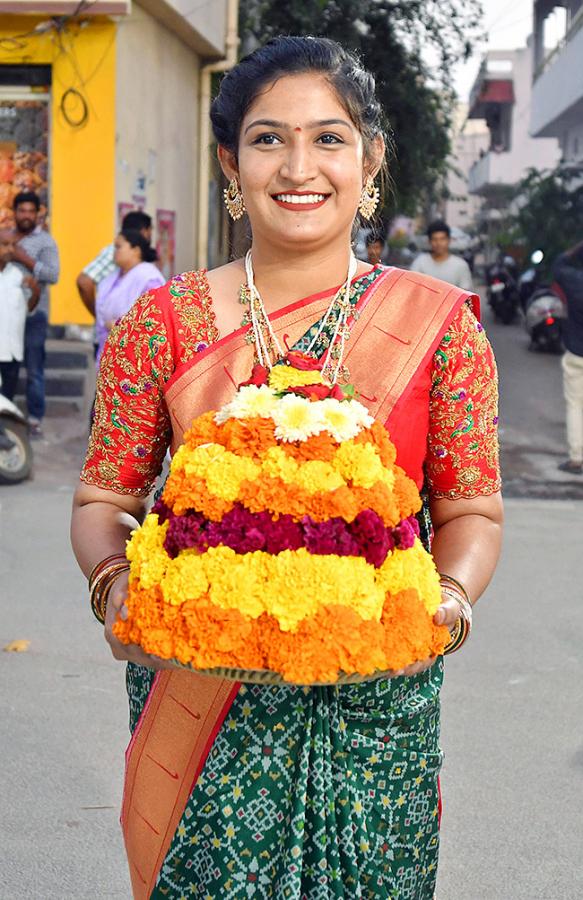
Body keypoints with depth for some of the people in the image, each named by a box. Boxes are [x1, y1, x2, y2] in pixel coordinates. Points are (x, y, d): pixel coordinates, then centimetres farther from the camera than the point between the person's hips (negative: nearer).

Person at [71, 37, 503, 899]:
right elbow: (102, 500, 5)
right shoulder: (163, 321, 0)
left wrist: (448, 599, -17)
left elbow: (470, 511, 3)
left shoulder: (438, 324, -1)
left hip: (374, 701, 0)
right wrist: (116, 581, -15)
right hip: (198, 701, 0)